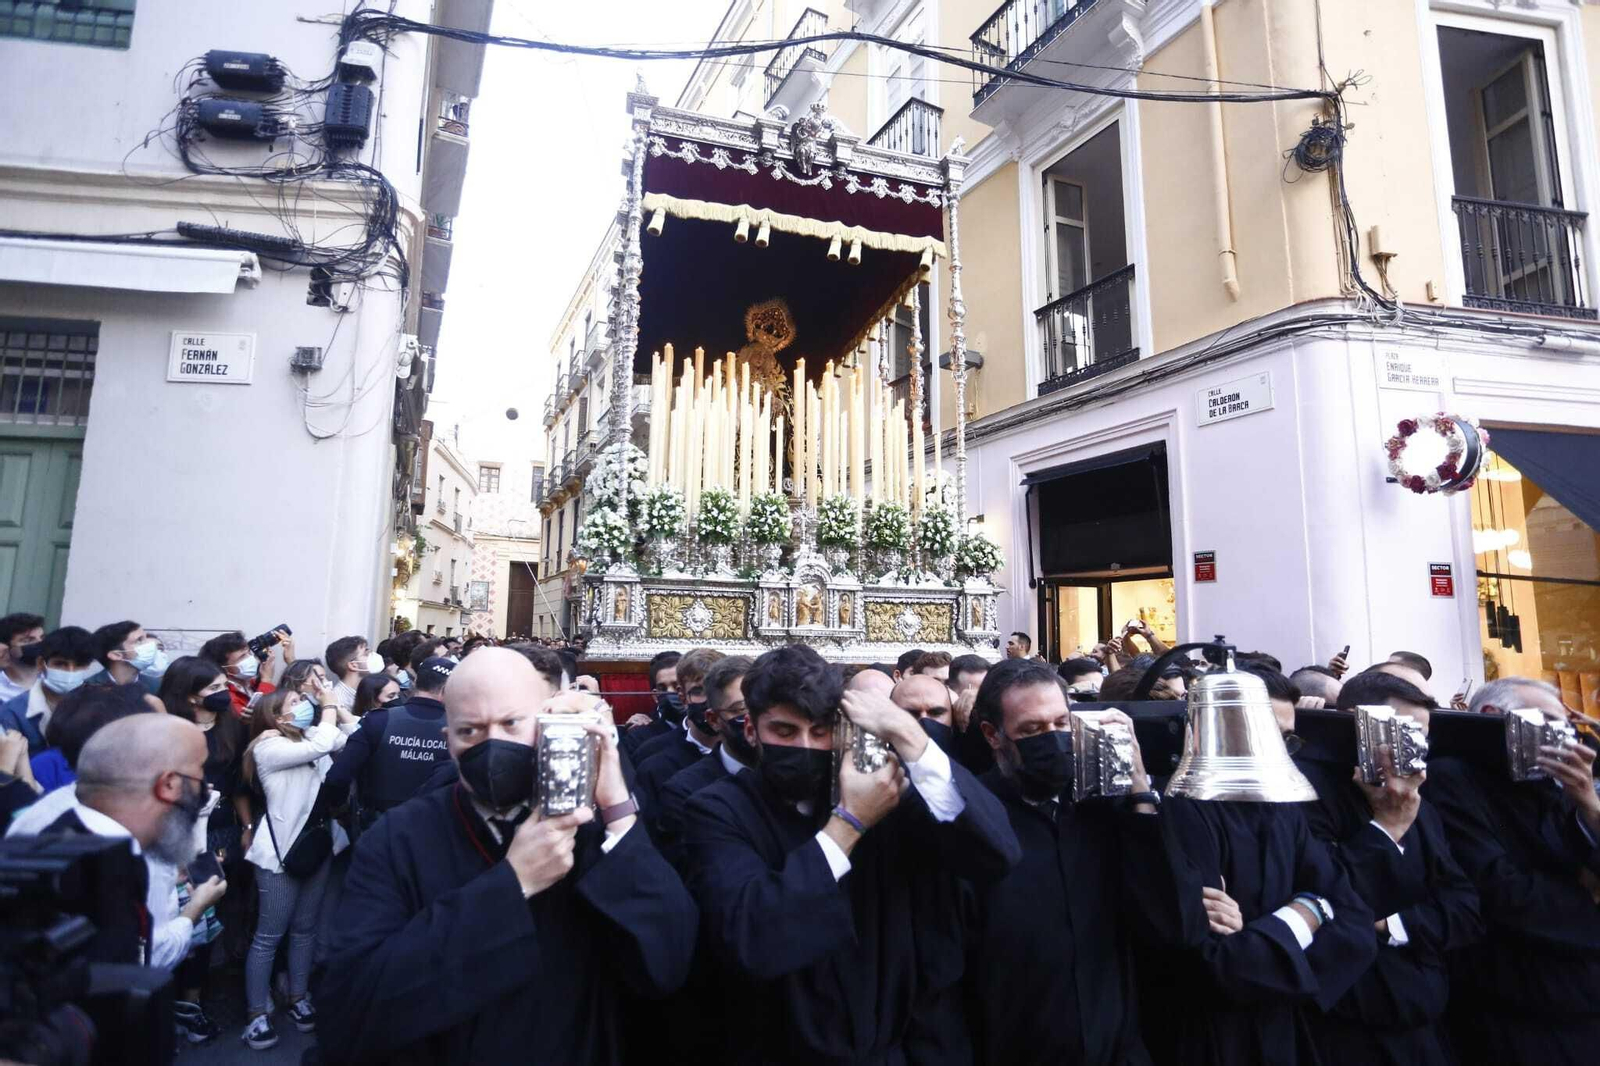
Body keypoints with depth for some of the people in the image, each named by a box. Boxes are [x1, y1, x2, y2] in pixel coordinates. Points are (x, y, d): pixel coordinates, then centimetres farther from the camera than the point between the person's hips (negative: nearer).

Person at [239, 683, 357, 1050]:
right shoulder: (268, 747, -13)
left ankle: (298, 999, 26)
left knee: (305, 929, 15)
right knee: (269, 935, 0)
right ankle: (257, 1014, 10)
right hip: (281, 851, -7)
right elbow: (322, 745, -25)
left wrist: (334, 704, 1)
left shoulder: (309, 739, 9)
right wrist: (328, 704, -12)